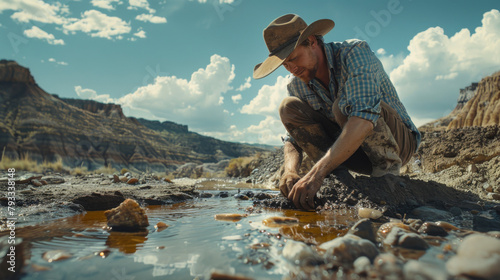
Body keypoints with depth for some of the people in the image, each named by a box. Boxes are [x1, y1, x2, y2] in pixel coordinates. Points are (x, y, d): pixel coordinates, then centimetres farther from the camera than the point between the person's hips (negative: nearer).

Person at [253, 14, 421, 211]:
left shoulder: (355, 52, -23)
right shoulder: (297, 87, -3)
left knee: (343, 106, -35)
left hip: (400, 140, -5)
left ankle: (388, 166, -14)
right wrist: (290, 171, -28)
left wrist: (317, 173, -47)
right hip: (348, 147, 5)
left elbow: (364, 118, -38)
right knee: (289, 107, -12)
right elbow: (293, 138, -4)